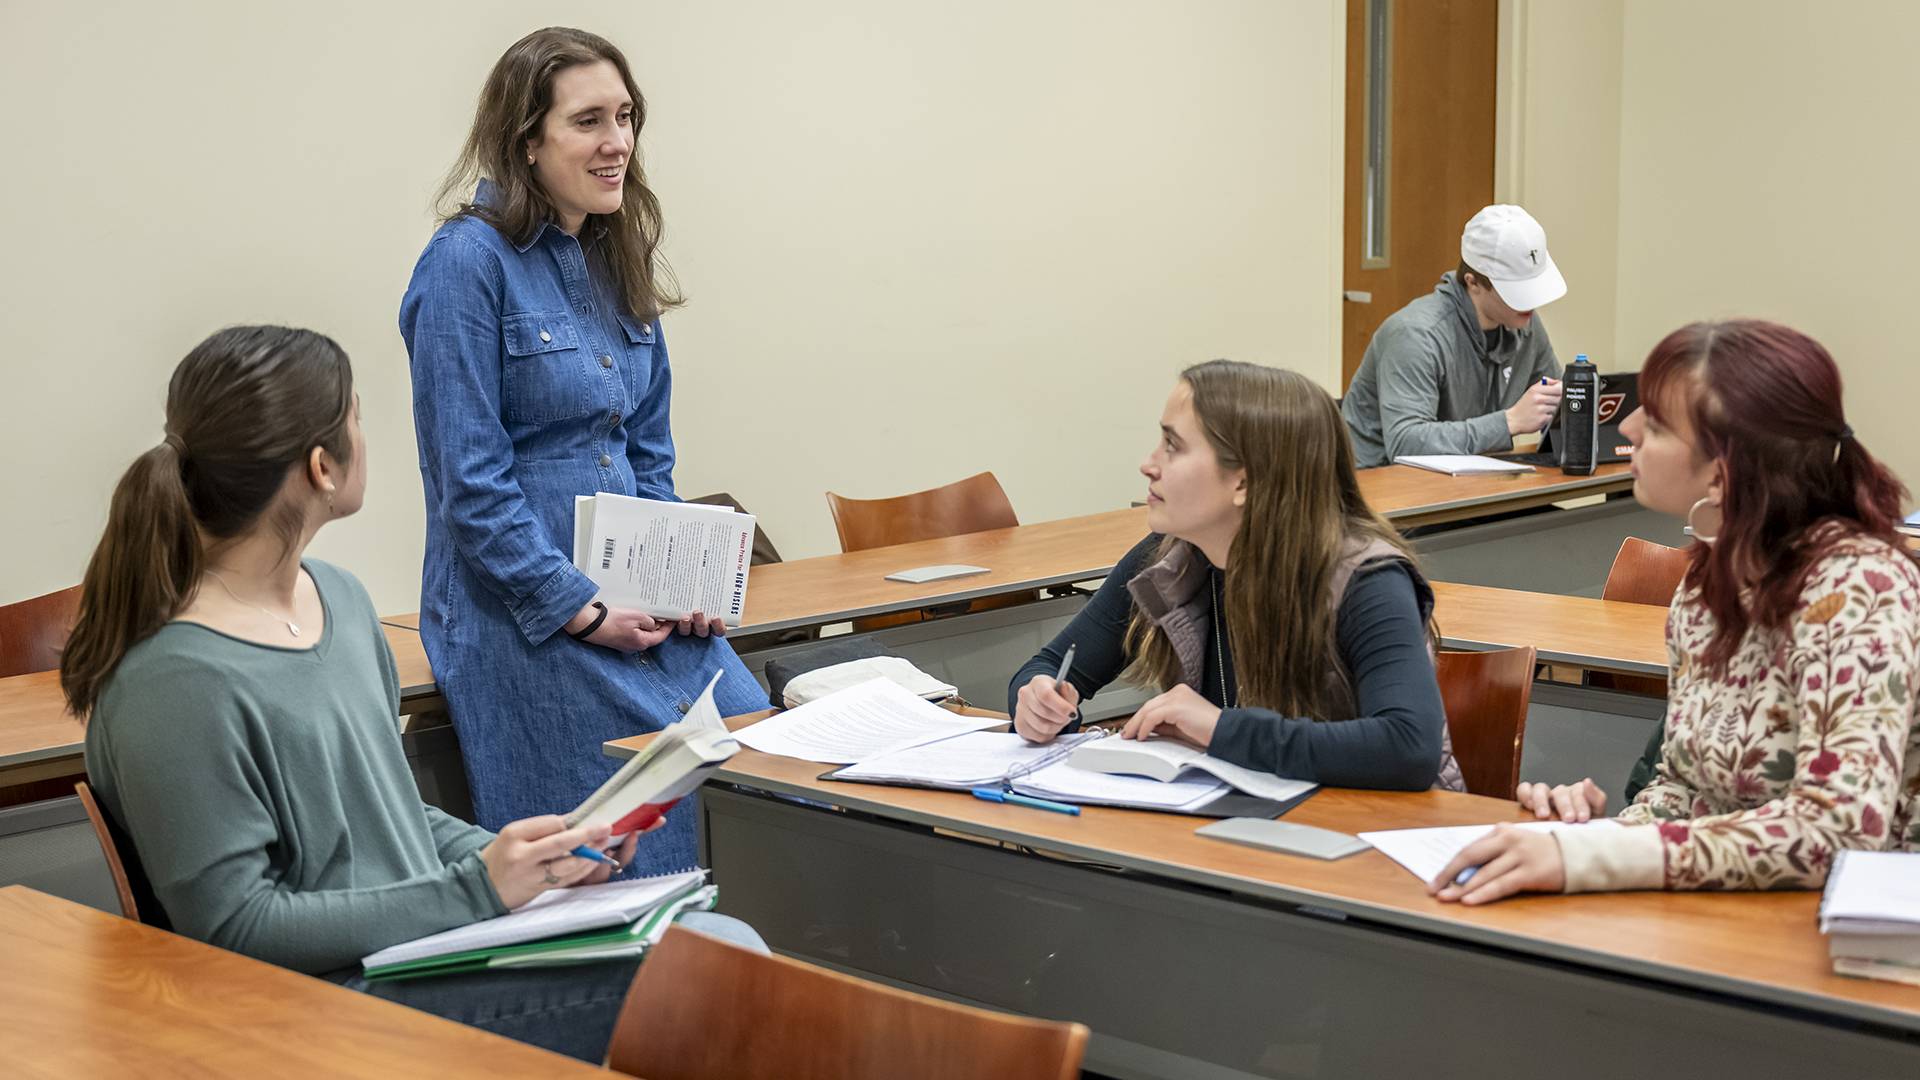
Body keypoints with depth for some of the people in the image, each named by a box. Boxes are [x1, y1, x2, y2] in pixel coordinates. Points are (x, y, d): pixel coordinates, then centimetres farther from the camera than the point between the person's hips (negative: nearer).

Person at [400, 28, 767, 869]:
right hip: (522, 615, -7)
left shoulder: (617, 262, 12)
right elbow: (470, 484, -15)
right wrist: (580, 611, -15)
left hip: (638, 601, 7)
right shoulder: (468, 262, -11)